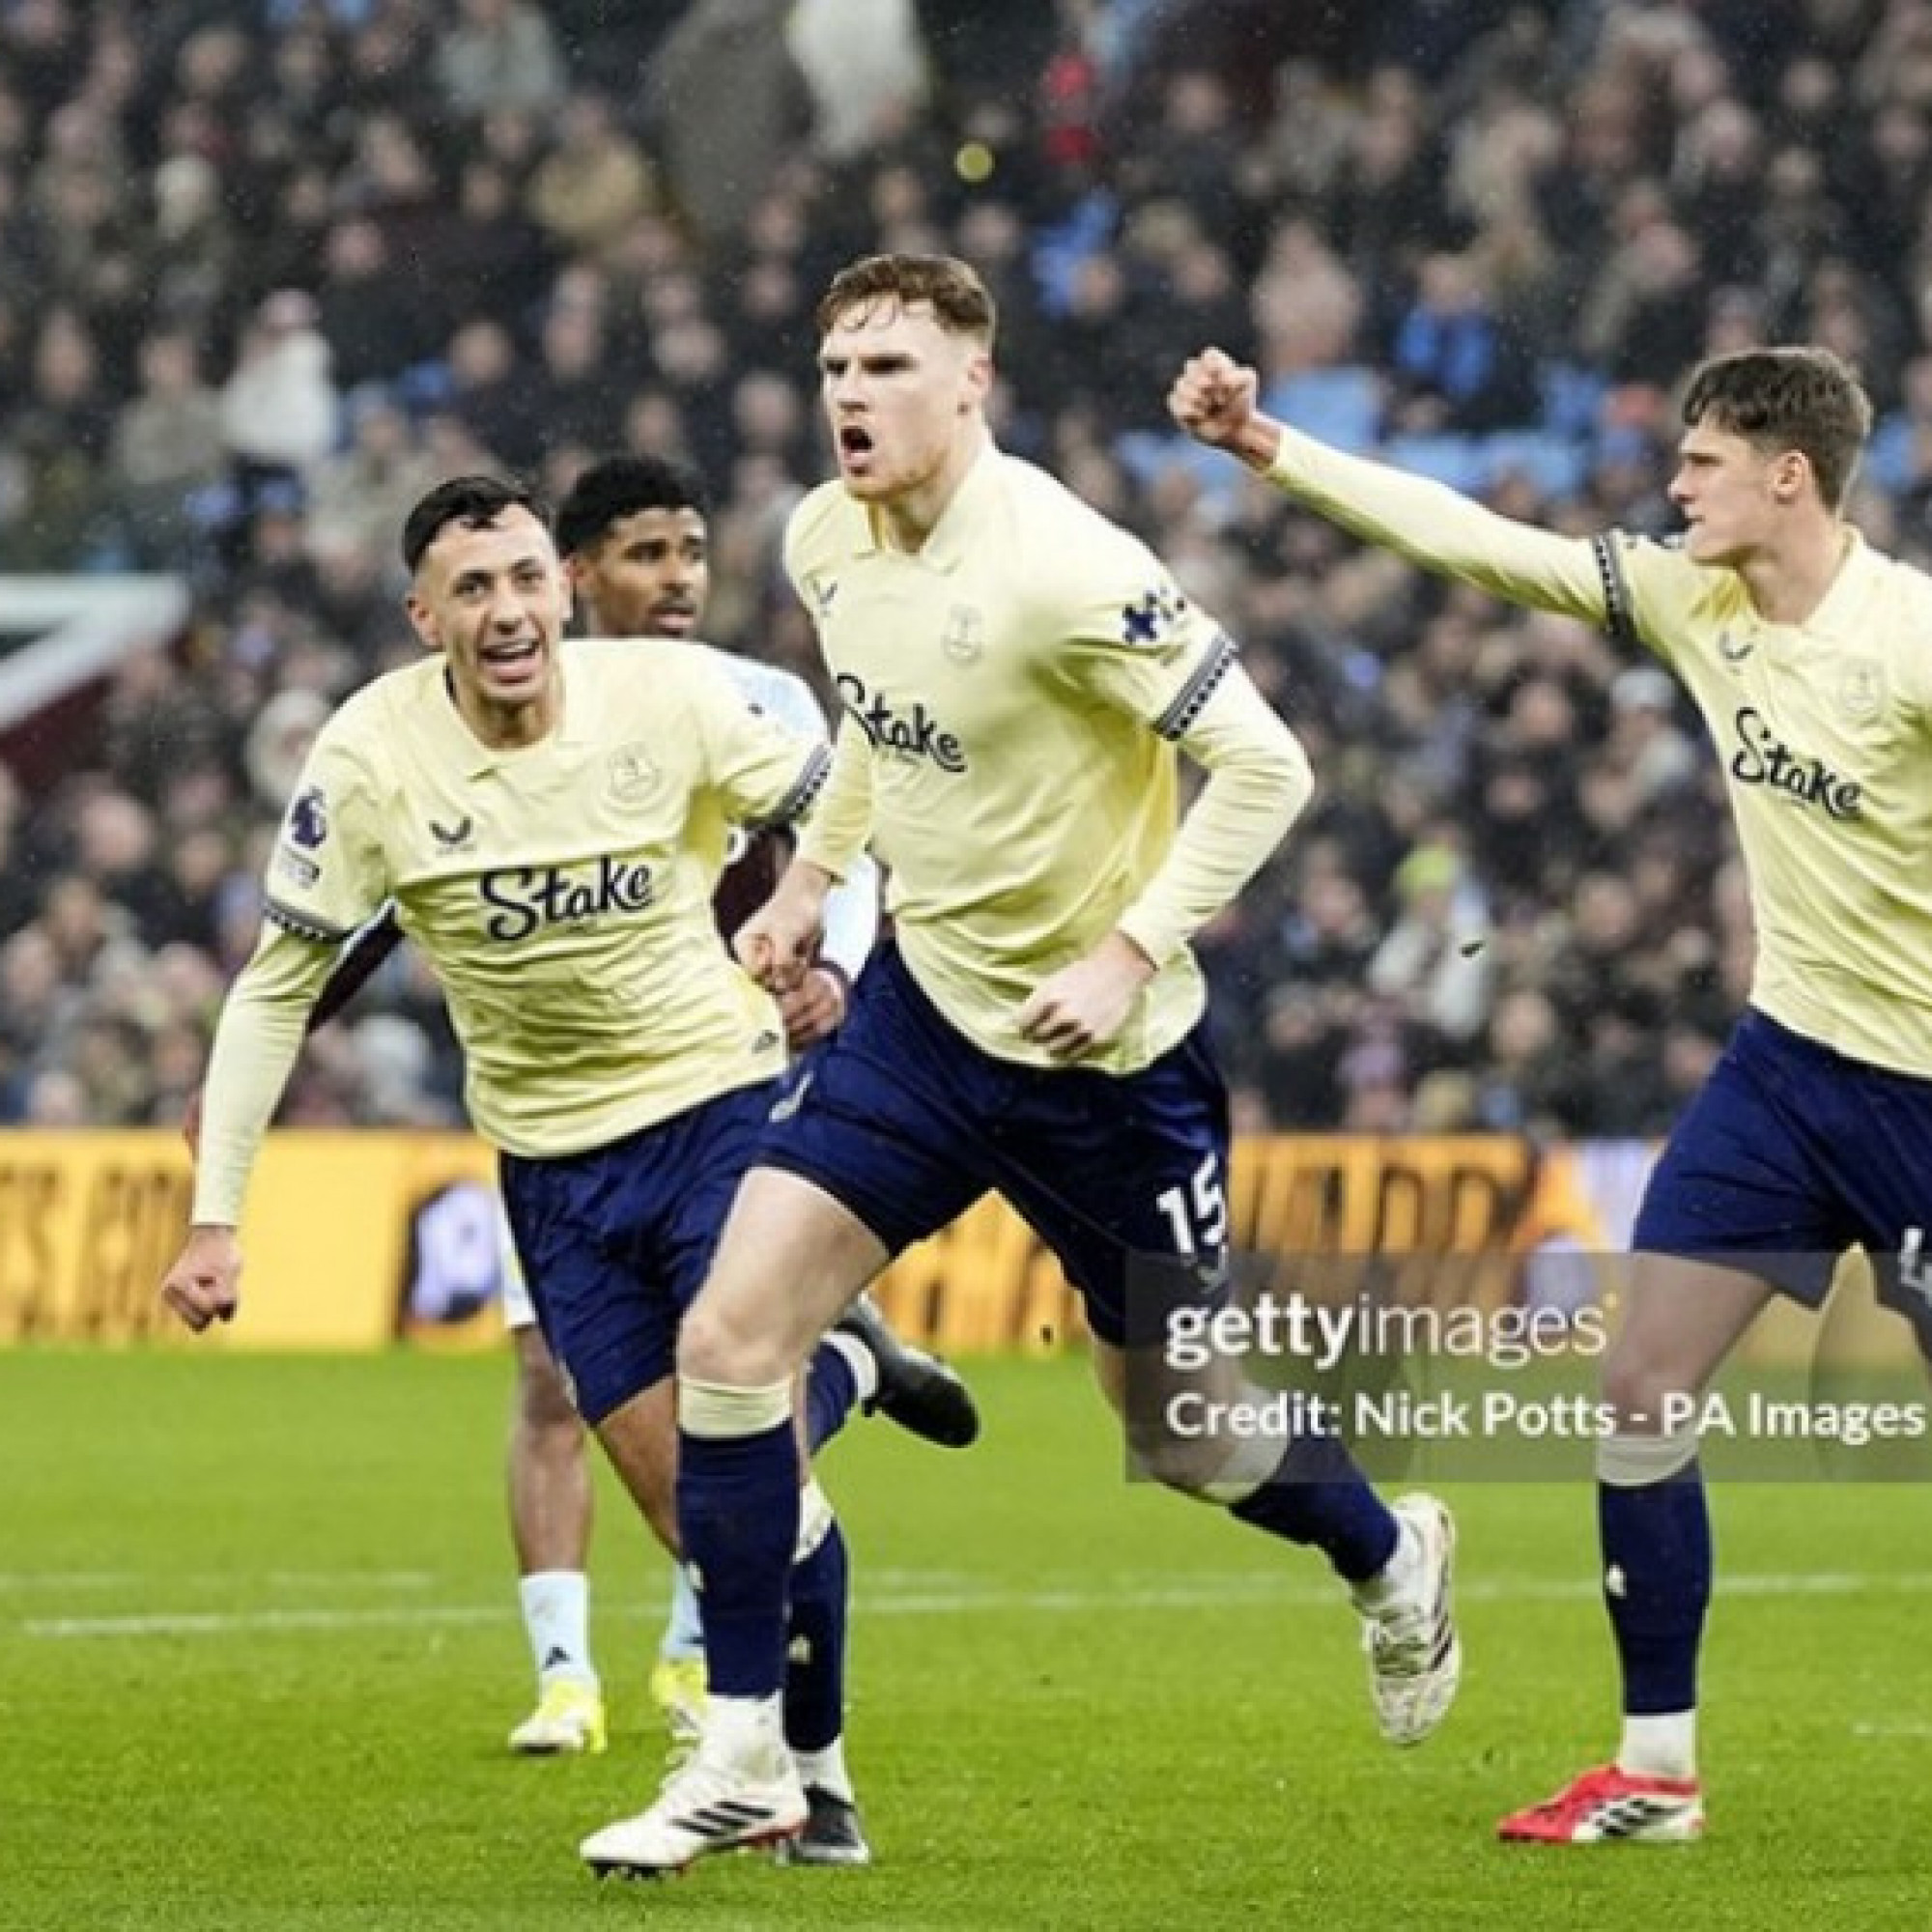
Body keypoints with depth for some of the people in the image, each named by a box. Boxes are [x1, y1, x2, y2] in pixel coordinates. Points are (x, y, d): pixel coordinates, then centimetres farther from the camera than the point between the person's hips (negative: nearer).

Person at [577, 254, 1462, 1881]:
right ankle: (745, 1760, -1)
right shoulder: (827, 542, -2)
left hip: (1105, 1061, -6)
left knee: (1183, 1430, 9)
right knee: (730, 1340, -10)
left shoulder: (1060, 570, -25)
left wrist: (1132, 953, -27)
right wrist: (816, 873, 12)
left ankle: (1391, 1559, 44)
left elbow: (1262, 764, -22)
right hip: (922, 1010, 6)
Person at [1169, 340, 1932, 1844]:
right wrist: (1265, 445, -1)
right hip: (1790, 1059, 7)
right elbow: (1468, 537, 1)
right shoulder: (1693, 599, 0)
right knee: (1643, 1393, 1)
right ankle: (1658, 1769, 11)